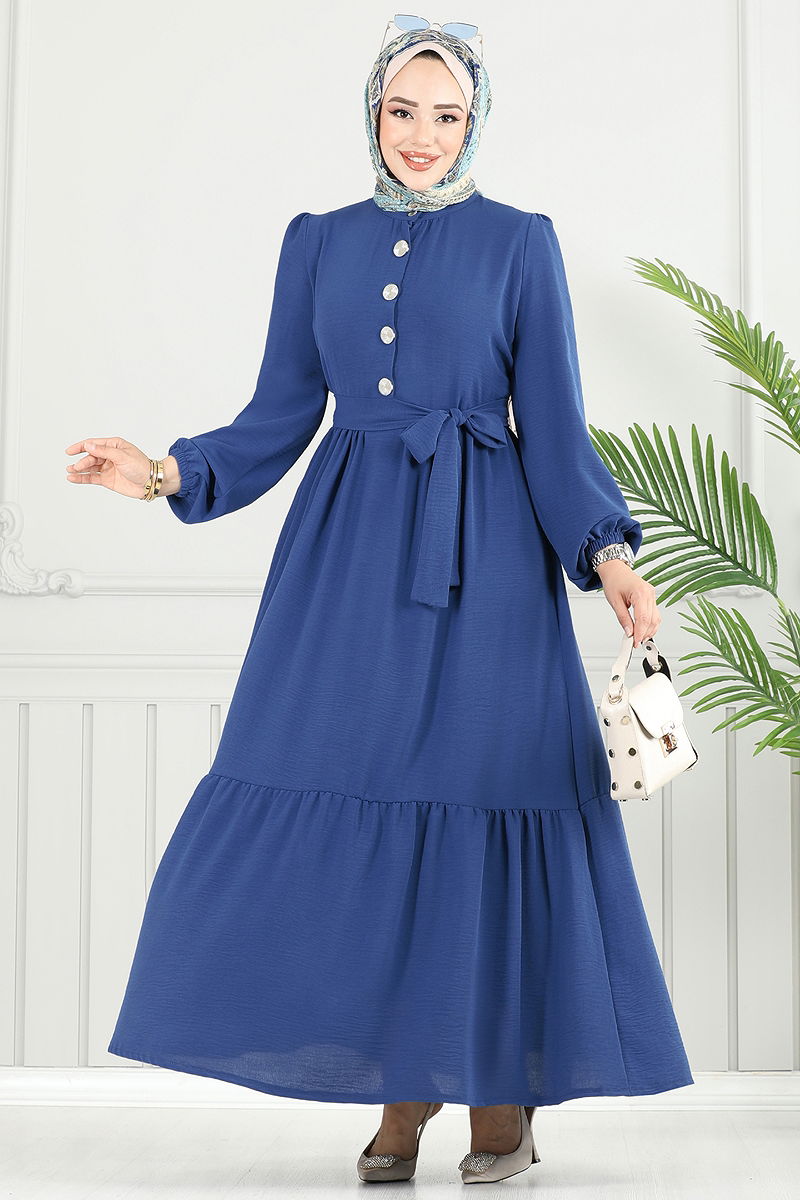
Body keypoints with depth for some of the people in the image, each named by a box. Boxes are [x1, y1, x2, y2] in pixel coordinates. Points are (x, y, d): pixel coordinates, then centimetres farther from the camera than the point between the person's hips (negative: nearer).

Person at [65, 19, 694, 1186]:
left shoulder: (520, 242, 4)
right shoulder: (321, 242, 12)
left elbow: (555, 429, 0)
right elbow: (279, 419, 10)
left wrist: (608, 555, -14)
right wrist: (169, 473, -5)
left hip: (479, 557, -3)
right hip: (349, 554, 3)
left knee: (484, 801, -3)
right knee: (353, 808, -1)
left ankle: (505, 1093, 13)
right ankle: (403, 1090, 12)